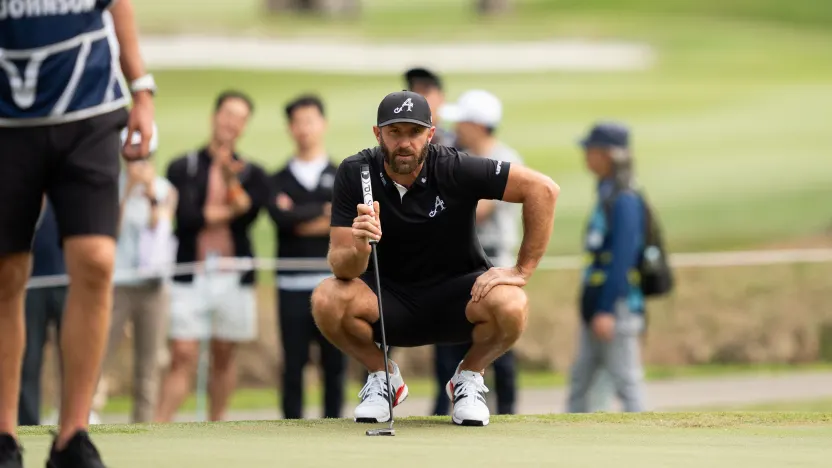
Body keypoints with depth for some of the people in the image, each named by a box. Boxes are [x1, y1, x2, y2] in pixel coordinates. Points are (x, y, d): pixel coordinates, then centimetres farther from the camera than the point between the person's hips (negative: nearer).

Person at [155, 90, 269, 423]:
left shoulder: (251, 174, 12)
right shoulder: (183, 168, 6)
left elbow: (248, 210, -8)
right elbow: (185, 216, -8)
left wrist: (231, 180, -21)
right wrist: (227, 212, -4)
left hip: (233, 274, 2)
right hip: (190, 274, -2)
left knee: (224, 357, 8)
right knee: (183, 357, -10)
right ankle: (158, 428, -13)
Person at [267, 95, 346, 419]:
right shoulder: (278, 181, 12)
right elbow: (280, 216, -9)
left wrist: (299, 219, -5)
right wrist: (325, 211, -4)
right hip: (292, 286, 0)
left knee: (335, 365, 1)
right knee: (293, 365, 0)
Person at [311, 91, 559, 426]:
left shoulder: (454, 169, -19)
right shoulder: (354, 173, -13)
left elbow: (542, 189, -19)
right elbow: (342, 267, -17)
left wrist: (522, 270, -19)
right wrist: (358, 250, -42)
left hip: (456, 296, -1)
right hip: (389, 299, 1)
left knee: (511, 306, -32)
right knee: (327, 299, -29)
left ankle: (469, 375, 2)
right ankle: (381, 376, 2)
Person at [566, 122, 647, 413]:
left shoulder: (625, 201, -15)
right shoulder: (606, 196, 14)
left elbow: (622, 260, -20)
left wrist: (607, 310, -23)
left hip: (618, 305, -10)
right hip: (596, 307, 10)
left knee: (626, 380, -6)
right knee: (580, 379, 12)